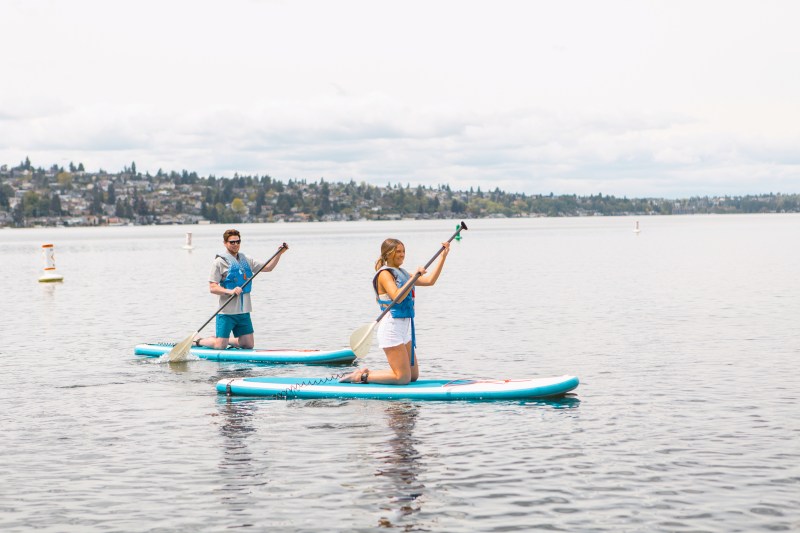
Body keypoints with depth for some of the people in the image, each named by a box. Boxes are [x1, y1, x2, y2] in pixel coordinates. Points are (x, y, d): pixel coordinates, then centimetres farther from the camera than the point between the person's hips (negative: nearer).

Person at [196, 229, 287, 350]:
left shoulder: (246, 260, 14)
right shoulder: (219, 262, -5)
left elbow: (268, 267, 19)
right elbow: (212, 288, -11)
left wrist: (279, 254, 7)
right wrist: (229, 291, -27)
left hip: (244, 311, 6)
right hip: (227, 311, -6)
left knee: (249, 344, 4)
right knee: (220, 346, -7)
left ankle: (228, 341, 27)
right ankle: (198, 341, 20)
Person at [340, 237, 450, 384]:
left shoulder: (401, 273, 16)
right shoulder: (385, 274, -11)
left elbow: (430, 281, 13)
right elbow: (397, 297, -26)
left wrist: (443, 256, 10)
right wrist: (415, 276, -23)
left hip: (405, 327, 9)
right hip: (392, 327, -9)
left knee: (413, 376, 10)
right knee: (403, 378, -11)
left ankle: (367, 373, 15)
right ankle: (361, 377, 0)